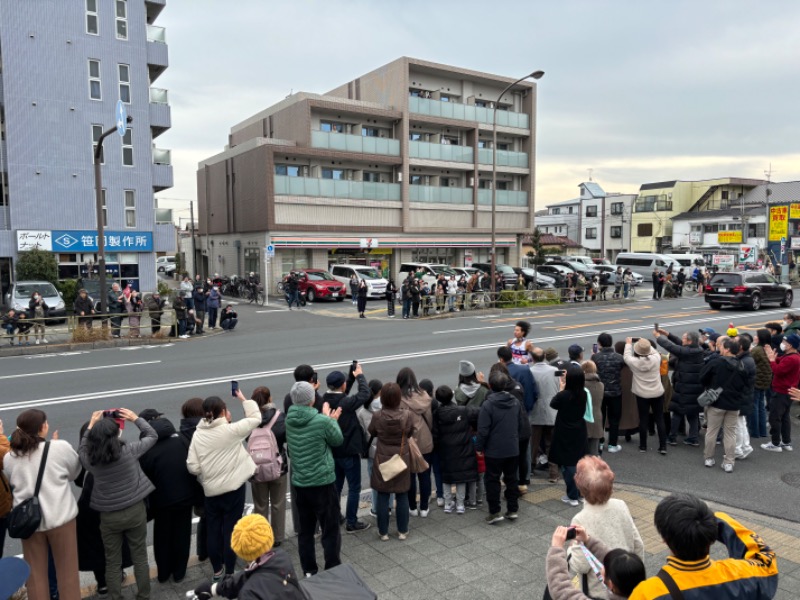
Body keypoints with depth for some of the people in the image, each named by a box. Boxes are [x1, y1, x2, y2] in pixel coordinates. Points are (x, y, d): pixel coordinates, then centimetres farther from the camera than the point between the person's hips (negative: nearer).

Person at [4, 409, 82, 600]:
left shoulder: (9, 458, -2)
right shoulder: (61, 447, -13)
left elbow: (12, 484, 12)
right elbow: (74, 472, 5)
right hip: (61, 517, -3)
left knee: (35, 575, 15)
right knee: (67, 570, 11)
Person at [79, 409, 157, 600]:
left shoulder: (90, 459, -14)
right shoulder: (129, 450, -19)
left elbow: (82, 449, 11)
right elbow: (152, 435, -3)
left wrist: (91, 425, 12)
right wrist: (135, 418, 3)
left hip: (108, 516, 1)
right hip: (135, 510, -1)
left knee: (112, 562, 16)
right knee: (140, 557, 16)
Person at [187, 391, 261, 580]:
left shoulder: (198, 434, -3)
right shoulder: (231, 430, -14)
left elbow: (192, 467, -5)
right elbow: (255, 418, -3)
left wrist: (206, 477, 14)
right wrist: (243, 399, 7)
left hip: (211, 490, 4)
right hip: (233, 487, -4)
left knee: (213, 530, 16)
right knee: (231, 529, 7)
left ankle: (217, 570, 28)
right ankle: (229, 573, 17)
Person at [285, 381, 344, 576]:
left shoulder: (289, 420, -3)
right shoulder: (322, 422, -20)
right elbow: (338, 440, -2)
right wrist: (332, 419, 11)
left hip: (300, 483, 6)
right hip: (323, 482, -5)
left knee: (305, 530, 16)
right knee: (330, 531, 7)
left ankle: (309, 572, 25)